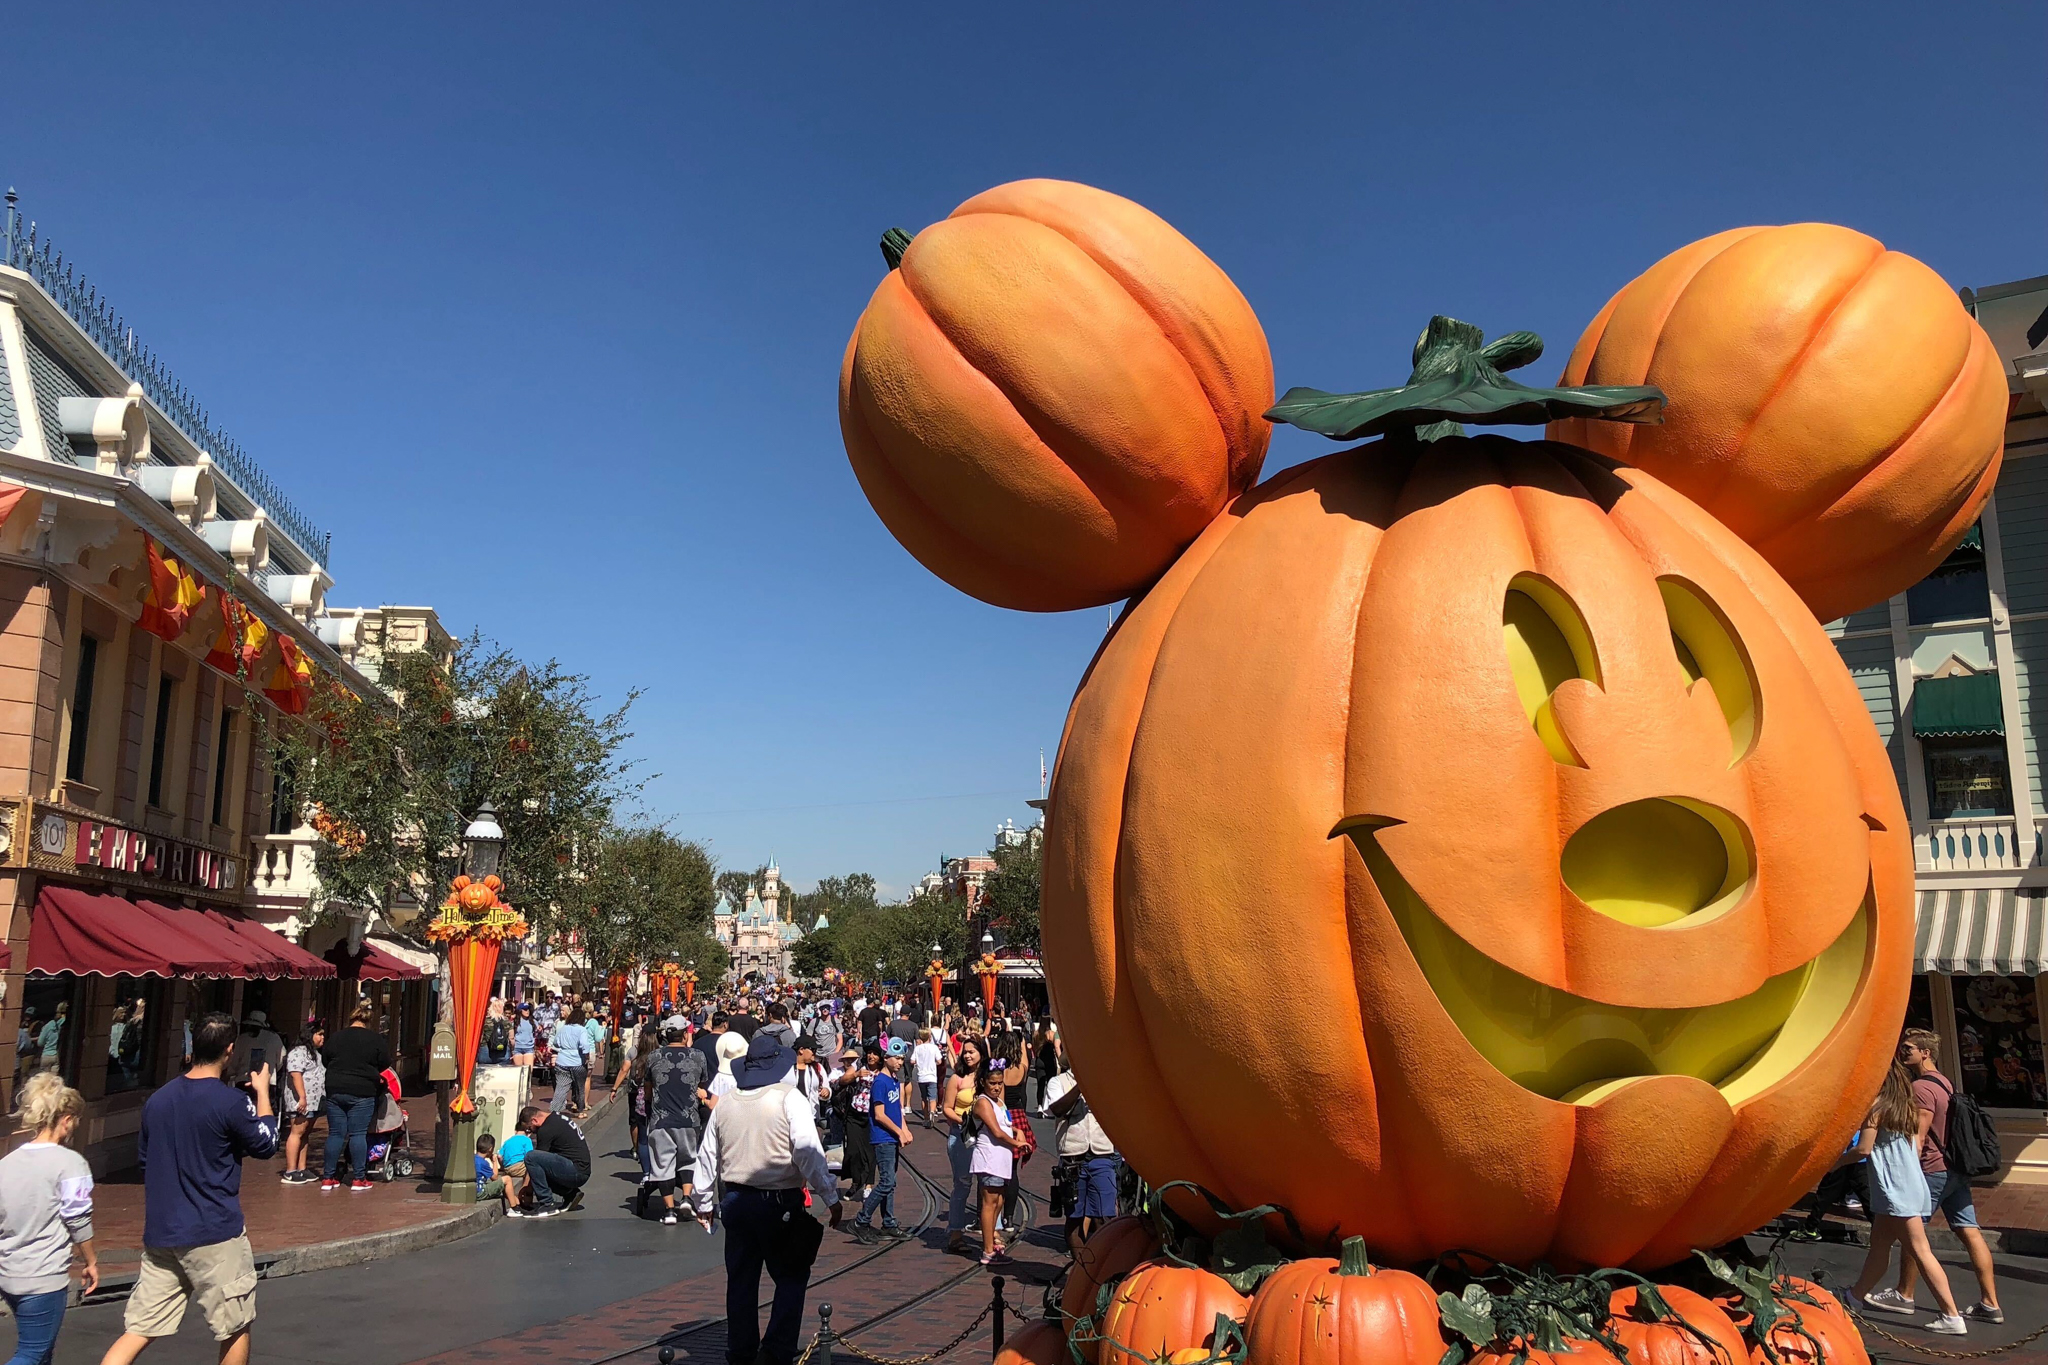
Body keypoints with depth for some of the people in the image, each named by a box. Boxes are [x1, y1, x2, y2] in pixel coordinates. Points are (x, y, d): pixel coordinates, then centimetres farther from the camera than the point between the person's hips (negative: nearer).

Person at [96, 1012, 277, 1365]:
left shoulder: (158, 1099, 4)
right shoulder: (230, 1101, -15)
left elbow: (143, 1158, 15)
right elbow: (266, 1145, -1)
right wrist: (263, 1092, 10)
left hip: (159, 1234, 5)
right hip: (215, 1235, -5)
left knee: (138, 1331, 8)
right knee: (235, 1329, 11)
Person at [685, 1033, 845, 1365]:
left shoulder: (725, 1104, 6)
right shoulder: (788, 1098, -10)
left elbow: (707, 1156, 12)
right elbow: (808, 1151, -16)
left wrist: (702, 1202, 24)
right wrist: (830, 1195, -12)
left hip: (736, 1201, 5)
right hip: (780, 1202, -5)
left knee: (741, 1280, 15)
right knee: (791, 1276, 7)